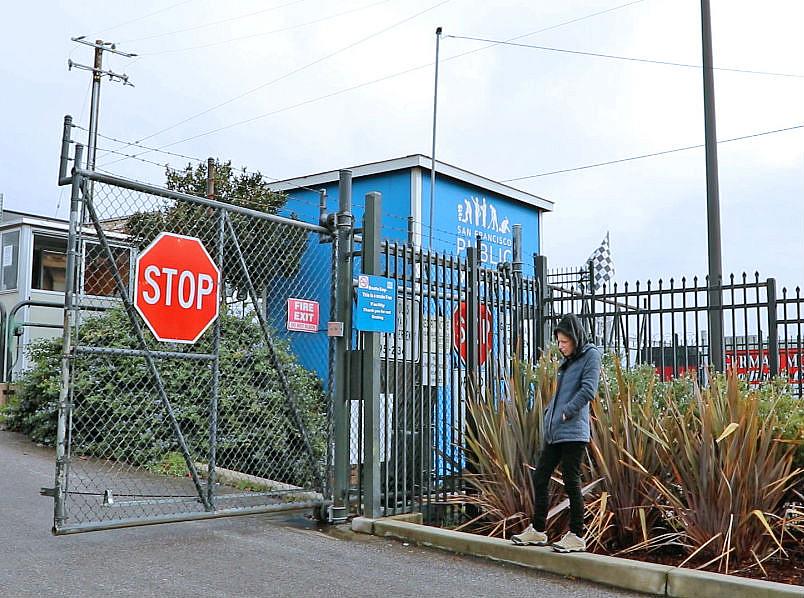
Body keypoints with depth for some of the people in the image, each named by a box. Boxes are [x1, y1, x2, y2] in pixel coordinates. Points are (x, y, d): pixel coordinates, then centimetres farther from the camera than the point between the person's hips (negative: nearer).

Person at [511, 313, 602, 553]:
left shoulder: (591, 355, -3)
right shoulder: (567, 361, 19)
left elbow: (588, 389, -15)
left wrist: (566, 413, -15)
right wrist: (549, 413, 12)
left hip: (573, 432, -8)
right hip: (553, 432, 8)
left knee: (571, 481, -3)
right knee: (539, 478, 9)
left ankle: (576, 536, 7)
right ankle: (537, 531, 19)